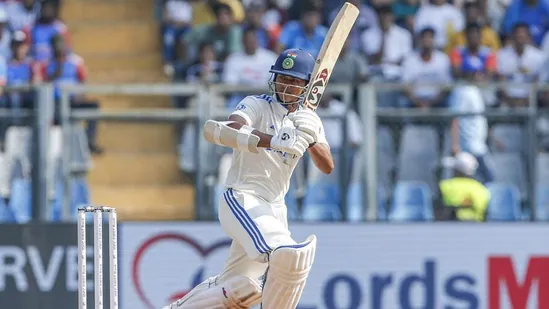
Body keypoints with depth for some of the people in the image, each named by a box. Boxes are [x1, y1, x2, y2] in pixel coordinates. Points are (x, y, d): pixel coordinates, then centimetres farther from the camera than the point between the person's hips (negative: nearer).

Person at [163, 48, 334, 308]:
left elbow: (328, 167, 3)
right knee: (289, 255, -31)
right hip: (242, 200, -8)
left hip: (274, 208, 8)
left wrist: (311, 141, -17)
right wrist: (275, 141, -43)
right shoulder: (257, 105, -6)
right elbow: (233, 131, -28)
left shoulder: (309, 120, 12)